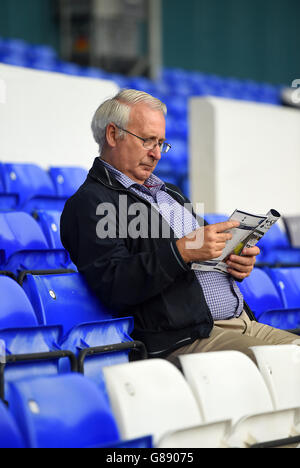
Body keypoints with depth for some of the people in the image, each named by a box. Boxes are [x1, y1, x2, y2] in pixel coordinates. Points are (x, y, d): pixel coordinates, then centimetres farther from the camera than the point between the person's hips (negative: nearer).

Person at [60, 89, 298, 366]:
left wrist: (239, 263, 8)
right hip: (184, 338, -9)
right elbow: (112, 285, -16)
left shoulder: (168, 193, 27)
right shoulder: (90, 203, -2)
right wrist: (182, 251, -20)